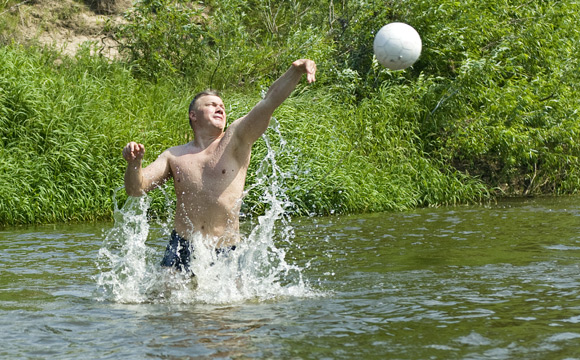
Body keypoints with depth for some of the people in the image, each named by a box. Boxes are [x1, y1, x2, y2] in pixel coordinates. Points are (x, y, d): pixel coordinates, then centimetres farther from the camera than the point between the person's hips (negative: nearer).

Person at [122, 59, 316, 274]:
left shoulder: (236, 140, 2)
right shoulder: (174, 156, 9)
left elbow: (270, 101, -11)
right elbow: (136, 189, 6)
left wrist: (296, 71, -26)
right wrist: (134, 163, -16)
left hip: (225, 253, -1)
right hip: (182, 249, 1)